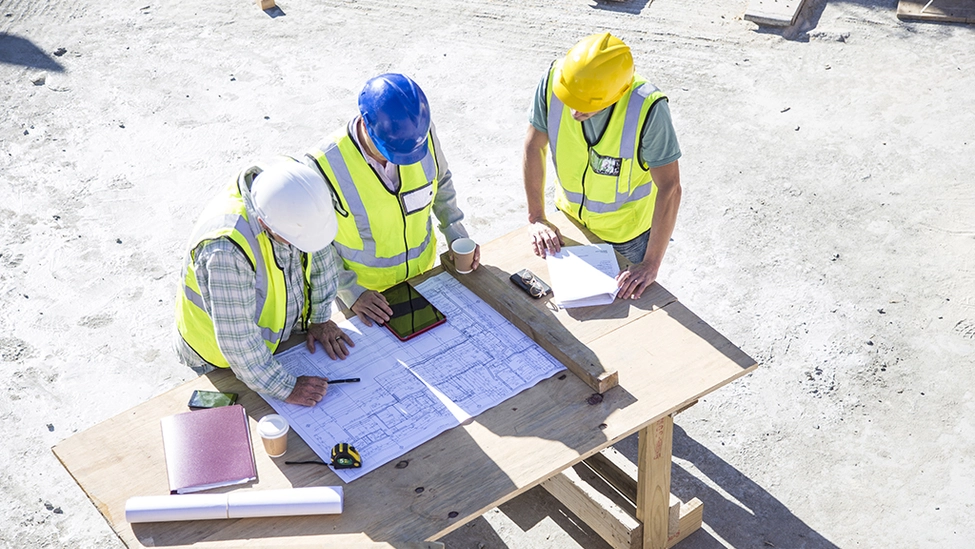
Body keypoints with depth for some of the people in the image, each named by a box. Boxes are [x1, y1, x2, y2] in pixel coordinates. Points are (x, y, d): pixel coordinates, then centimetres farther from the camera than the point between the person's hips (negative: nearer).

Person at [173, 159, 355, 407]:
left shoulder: (297, 202, -23)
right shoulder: (226, 249, -43)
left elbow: (322, 254, -2)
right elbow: (237, 341, -35)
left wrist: (320, 319, 1)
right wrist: (286, 388, -26)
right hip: (221, 354, -6)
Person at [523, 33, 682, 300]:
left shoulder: (647, 108, -37)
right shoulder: (554, 81, -28)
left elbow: (669, 188, -32)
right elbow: (534, 146, -13)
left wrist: (651, 264, -32)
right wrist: (536, 219, -10)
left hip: (627, 230, -3)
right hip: (569, 216, 3)